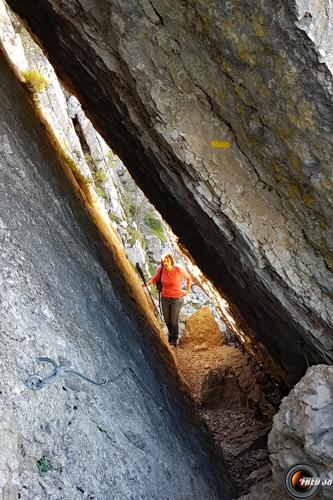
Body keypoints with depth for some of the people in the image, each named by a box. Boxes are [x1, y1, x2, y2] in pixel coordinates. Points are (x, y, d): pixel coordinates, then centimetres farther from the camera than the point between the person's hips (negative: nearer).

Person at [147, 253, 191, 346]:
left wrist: (188, 290, 2)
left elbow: (188, 278, -3)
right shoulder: (160, 269, -12)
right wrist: (147, 283, -12)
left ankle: (174, 339, 25)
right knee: (167, 320, 14)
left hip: (176, 299, -3)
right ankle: (171, 334, 41)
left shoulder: (178, 270, -21)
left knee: (173, 321, 1)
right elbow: (155, 279, 5)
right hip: (164, 298, 4)